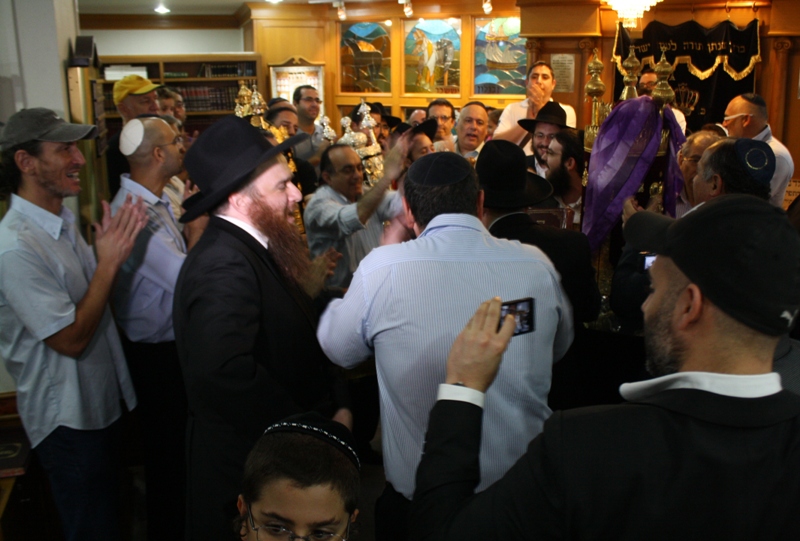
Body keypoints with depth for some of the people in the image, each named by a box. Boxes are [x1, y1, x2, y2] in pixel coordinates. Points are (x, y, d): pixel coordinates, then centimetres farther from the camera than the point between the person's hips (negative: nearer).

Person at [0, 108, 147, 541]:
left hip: (101, 402, 9)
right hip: (68, 420, -8)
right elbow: (71, 339, -25)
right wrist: (109, 260, -25)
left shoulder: (61, 221, 3)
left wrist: (113, 249, -3)